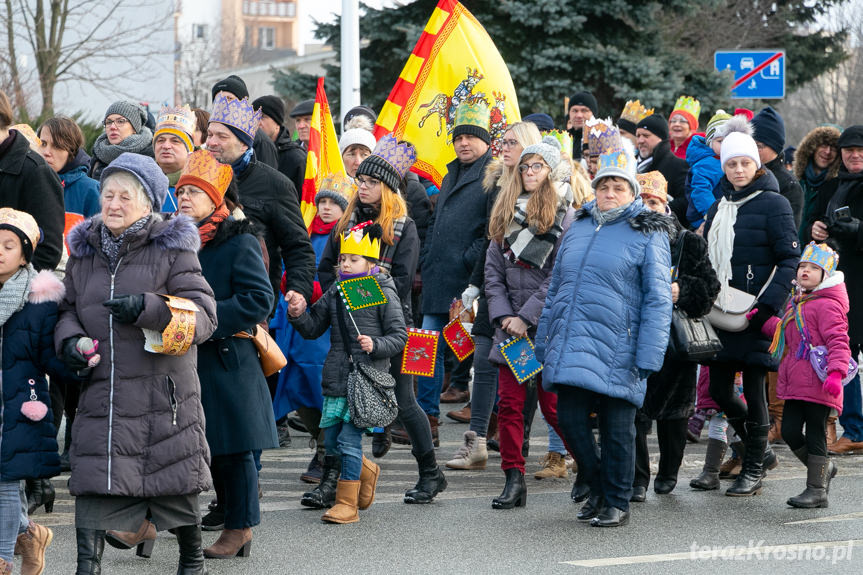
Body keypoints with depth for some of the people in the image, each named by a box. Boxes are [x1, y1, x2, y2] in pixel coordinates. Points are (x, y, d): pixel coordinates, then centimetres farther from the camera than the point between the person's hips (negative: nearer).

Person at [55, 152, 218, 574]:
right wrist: (69, 340, -1)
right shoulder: (84, 252, 10)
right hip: (101, 393, 3)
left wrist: (148, 309, -24)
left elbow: (204, 317, -9)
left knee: (176, 488, 8)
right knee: (93, 485, -6)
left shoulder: (172, 250, -4)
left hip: (163, 393, -3)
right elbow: (67, 309, 22)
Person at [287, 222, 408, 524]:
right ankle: (367, 473, 36)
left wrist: (375, 345, -20)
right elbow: (313, 328, 17)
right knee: (331, 442, 9)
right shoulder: (335, 293, 11)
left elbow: (400, 336, -3)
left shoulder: (383, 294, -3)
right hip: (336, 377, 6)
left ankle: (347, 504, 0)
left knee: (349, 439, -10)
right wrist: (298, 315, -3)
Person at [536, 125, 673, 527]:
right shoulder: (579, 227, 16)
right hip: (571, 347, 5)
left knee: (616, 427, 2)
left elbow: (657, 299, -6)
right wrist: (544, 342, 18)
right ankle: (598, 488, 22)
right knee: (569, 418, 1)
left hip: (616, 350, -5)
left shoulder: (647, 235, -2)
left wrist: (648, 356, -13)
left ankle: (617, 504, 16)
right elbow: (556, 288, 22)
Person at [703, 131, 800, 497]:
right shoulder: (720, 207, 14)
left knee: (753, 389, -2)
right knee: (719, 390, 8)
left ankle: (753, 470, 9)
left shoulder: (772, 203, -6)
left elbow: (790, 261, -9)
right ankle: (760, 450, 28)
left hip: (756, 315, -7)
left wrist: (767, 304, -18)